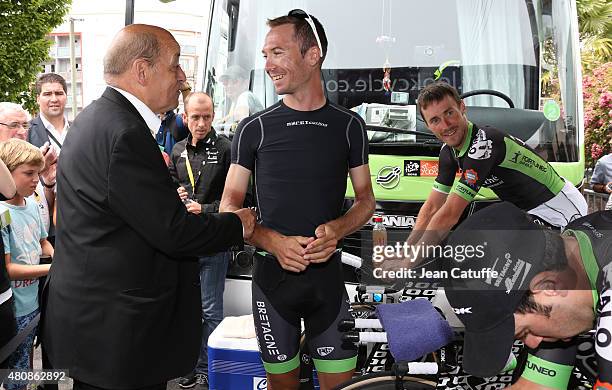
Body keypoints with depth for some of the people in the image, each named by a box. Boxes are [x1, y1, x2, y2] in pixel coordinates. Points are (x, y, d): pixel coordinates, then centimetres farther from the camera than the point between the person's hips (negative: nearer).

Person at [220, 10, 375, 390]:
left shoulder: (349, 126, 2)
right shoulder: (254, 128, 0)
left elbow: (365, 199, 9)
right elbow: (230, 208, 1)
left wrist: (337, 228, -13)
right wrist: (275, 242, -17)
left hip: (328, 272, 1)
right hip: (272, 272, 0)